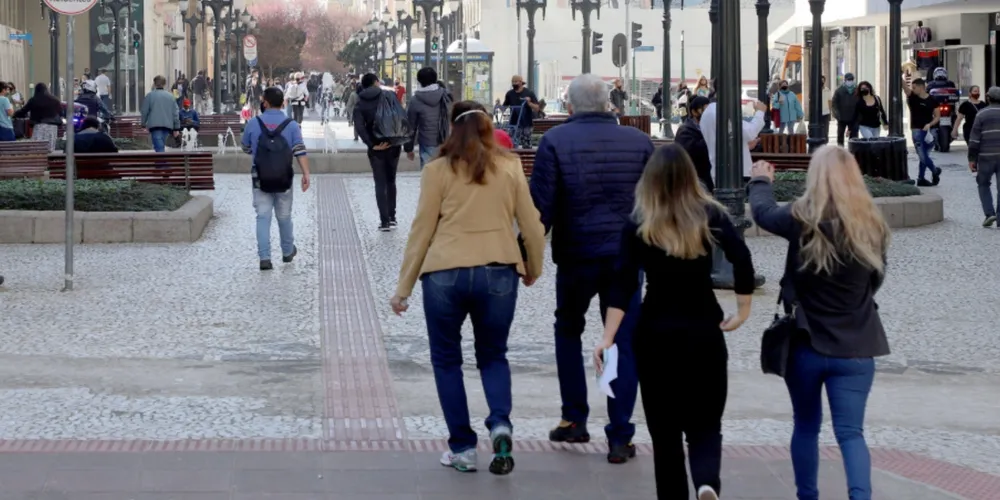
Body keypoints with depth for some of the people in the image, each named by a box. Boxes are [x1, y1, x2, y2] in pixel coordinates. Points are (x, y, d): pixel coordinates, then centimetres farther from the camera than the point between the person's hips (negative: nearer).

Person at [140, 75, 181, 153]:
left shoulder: (150, 95, -1)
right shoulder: (170, 96, 9)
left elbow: (145, 111, 2)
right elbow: (176, 113, 9)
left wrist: (143, 124, 16)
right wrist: (176, 128, 14)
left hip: (154, 125, -4)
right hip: (167, 125, 4)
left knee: (159, 147, -12)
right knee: (161, 146, 16)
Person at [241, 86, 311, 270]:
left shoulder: (253, 124, -3)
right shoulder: (291, 125, -5)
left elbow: (246, 149, 9)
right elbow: (300, 151, -12)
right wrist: (306, 174, -14)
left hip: (260, 179, -1)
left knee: (263, 217, 0)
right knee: (284, 217, 16)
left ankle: (264, 257, -10)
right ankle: (288, 252, 33)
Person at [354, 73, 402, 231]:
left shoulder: (360, 103, 1)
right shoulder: (389, 96, -1)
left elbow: (359, 127, -13)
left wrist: (371, 144, -12)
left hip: (376, 148, -1)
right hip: (393, 145, 1)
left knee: (380, 184, 5)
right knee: (391, 181, 17)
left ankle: (385, 221, -2)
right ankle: (391, 217, 19)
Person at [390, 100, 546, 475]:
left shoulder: (438, 170, 1)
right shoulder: (510, 167, 6)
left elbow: (421, 231, 1)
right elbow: (532, 225, 8)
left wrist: (404, 287, 8)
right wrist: (533, 269, 26)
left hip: (445, 274, -2)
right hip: (499, 273, 2)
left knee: (447, 360, 15)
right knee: (493, 356, 19)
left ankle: (462, 448, 12)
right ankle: (500, 424, -6)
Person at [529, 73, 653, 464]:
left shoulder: (556, 141, -6)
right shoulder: (639, 142, 2)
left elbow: (541, 205, -9)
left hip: (576, 255, -1)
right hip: (627, 256, 1)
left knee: (568, 331, 22)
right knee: (624, 343, 6)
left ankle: (574, 419, 21)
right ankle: (619, 438, 3)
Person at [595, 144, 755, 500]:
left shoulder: (638, 224, -3)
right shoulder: (710, 215, -2)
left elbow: (625, 284, -11)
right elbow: (742, 259, -15)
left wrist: (608, 338, -14)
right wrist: (743, 311, -6)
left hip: (655, 333, 0)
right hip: (704, 331, 0)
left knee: (665, 429, 11)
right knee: (705, 423, 7)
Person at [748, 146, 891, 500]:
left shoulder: (803, 219, -12)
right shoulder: (871, 225, -6)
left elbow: (763, 212, 9)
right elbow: (875, 280, 9)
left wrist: (761, 181, 29)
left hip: (806, 343, -1)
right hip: (856, 348, 1)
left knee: (806, 427, 18)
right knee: (850, 431, 1)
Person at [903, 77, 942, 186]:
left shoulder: (932, 101, 0)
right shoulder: (912, 97, 0)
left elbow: (937, 116, 3)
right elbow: (904, 86, -14)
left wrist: (930, 124, -15)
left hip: (928, 131, 1)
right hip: (917, 131, -1)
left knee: (924, 156, 7)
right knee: (922, 156, -5)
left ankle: (921, 178, 16)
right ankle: (935, 171, 17)